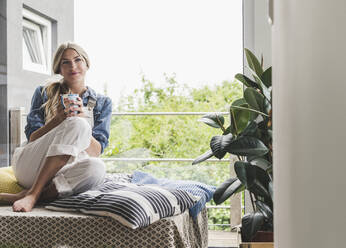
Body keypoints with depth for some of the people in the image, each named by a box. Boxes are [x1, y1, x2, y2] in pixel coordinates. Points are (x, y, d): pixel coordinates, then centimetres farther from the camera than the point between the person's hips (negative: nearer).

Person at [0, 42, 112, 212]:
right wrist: (58, 119, -16)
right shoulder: (44, 93, 11)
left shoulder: (102, 103, 13)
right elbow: (32, 138, 2)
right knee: (76, 125, -30)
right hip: (29, 166, -1)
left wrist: (82, 119, -15)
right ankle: (33, 195, -31)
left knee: (97, 168, -37)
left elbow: (96, 152, 1)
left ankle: (29, 194, -27)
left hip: (64, 174, 1)